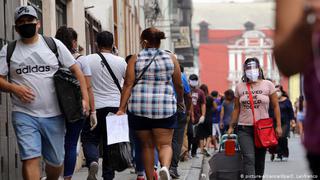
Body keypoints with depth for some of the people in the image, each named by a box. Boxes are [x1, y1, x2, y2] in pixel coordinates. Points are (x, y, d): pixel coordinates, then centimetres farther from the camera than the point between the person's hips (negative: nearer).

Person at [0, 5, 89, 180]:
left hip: (54, 115, 1)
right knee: (30, 158, -14)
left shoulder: (54, 44, 5)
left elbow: (76, 71, 7)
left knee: (56, 161, 10)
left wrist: (84, 98, -4)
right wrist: (14, 88, -15)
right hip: (24, 115, -1)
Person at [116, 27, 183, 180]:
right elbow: (179, 85, 8)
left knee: (147, 145, 13)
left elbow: (128, 85, -5)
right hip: (165, 106, 0)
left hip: (139, 107, 0)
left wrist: (122, 108, -7)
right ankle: (165, 166, -28)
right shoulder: (171, 58, 5)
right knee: (165, 144, 2)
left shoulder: (135, 59, 2)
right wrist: (180, 101, 26)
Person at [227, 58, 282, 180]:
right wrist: (231, 127, 10)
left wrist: (278, 125, -2)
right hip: (244, 128, 0)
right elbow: (236, 109, 14)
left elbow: (276, 106, 4)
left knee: (259, 159, 7)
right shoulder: (239, 87, 9)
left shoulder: (268, 85, 4)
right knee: (249, 158, -14)